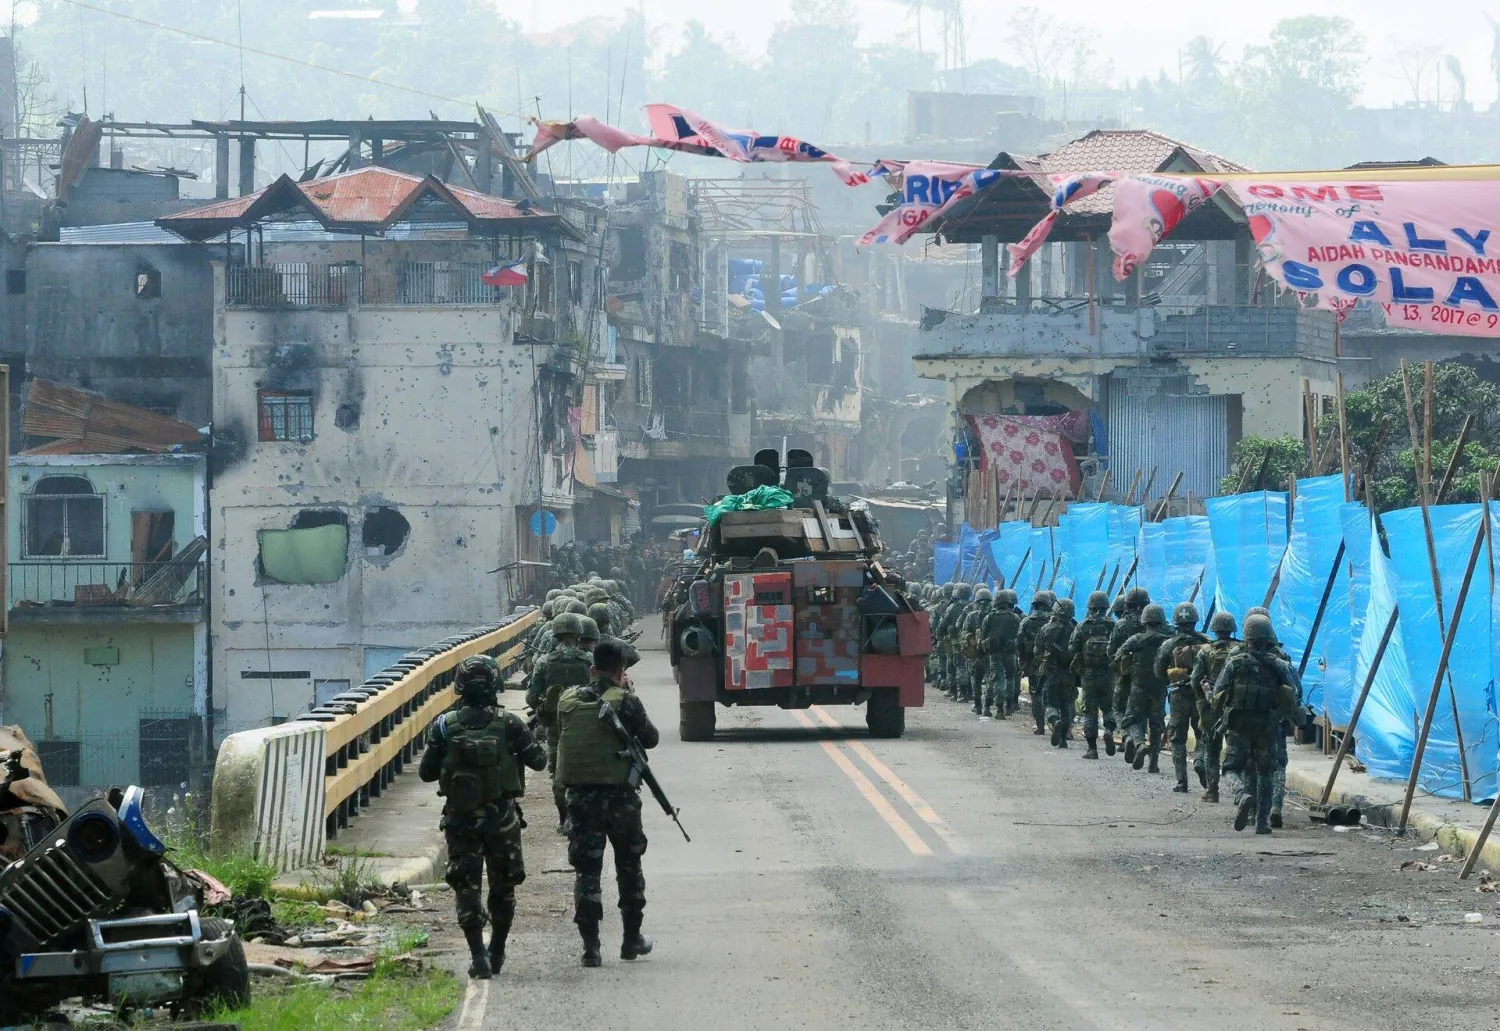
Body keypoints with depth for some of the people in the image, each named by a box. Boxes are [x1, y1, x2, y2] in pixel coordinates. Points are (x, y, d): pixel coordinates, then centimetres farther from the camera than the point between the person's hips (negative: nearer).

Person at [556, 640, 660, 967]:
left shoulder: (568, 701, 1)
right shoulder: (625, 701, -9)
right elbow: (650, 739, 1)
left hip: (579, 794, 2)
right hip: (619, 793, -2)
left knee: (586, 869, 4)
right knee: (629, 866, 16)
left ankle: (590, 946, -3)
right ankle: (632, 939, 23)